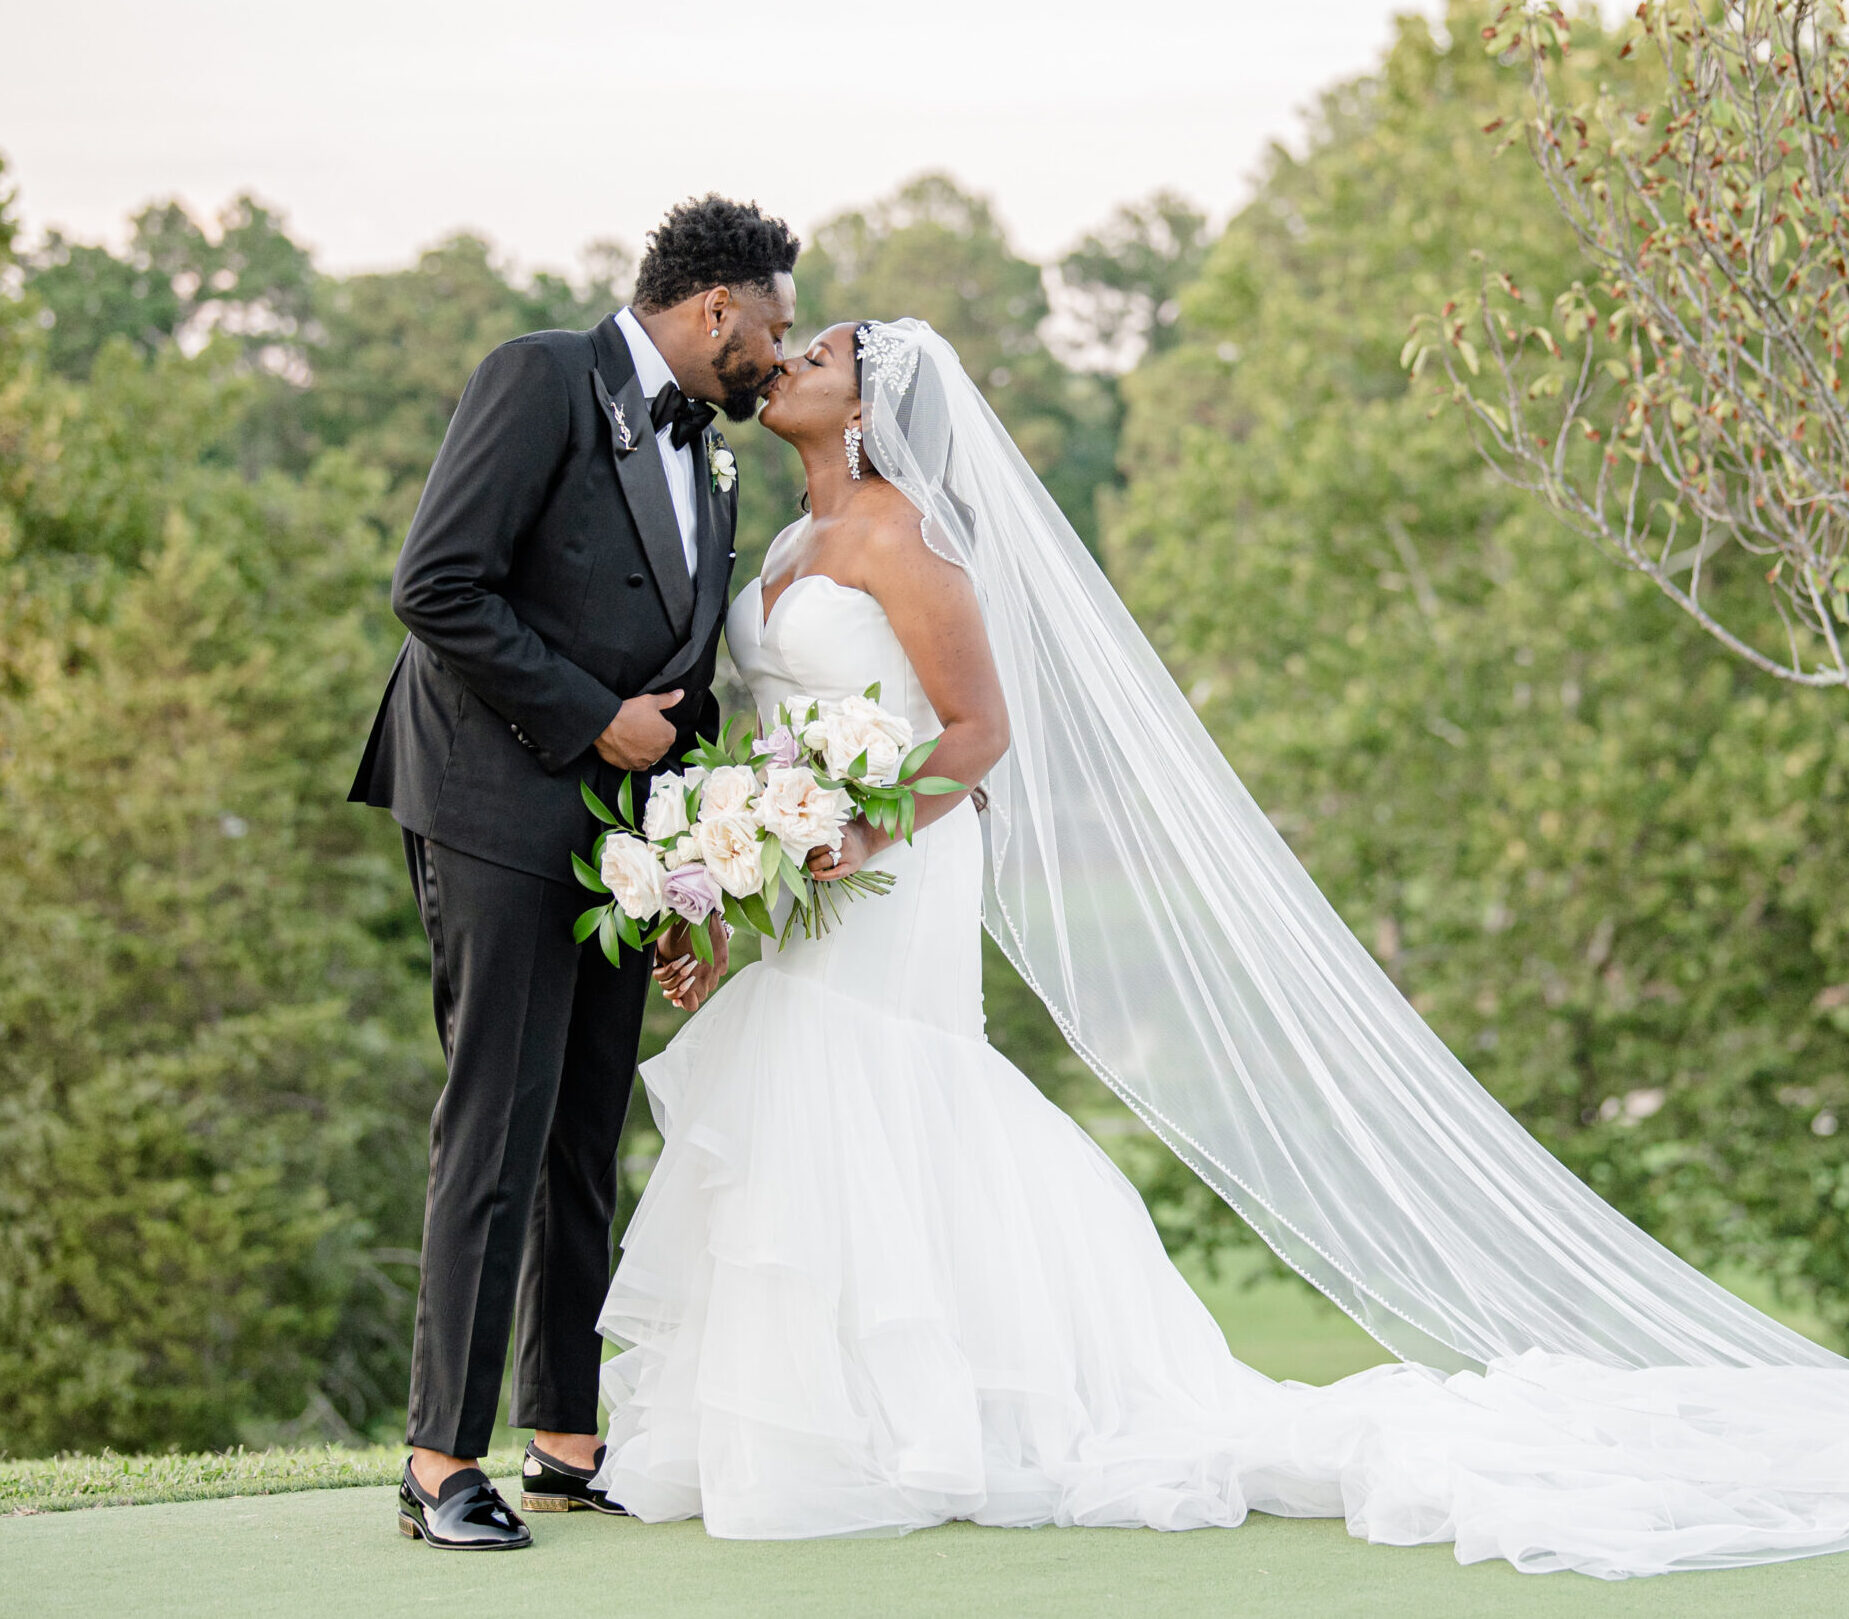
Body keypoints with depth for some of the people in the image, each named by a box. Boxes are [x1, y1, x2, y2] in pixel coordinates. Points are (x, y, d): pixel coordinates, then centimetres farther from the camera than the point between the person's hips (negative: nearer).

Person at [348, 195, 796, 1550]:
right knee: (498, 1131, -9)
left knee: (587, 1144, 9)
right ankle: (443, 1463, -5)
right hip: (502, 813, -8)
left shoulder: (707, 462, 18)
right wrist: (591, 721, -13)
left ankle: (567, 1441, 16)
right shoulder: (544, 380, -6)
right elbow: (438, 584, -15)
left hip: (619, 829, 8)